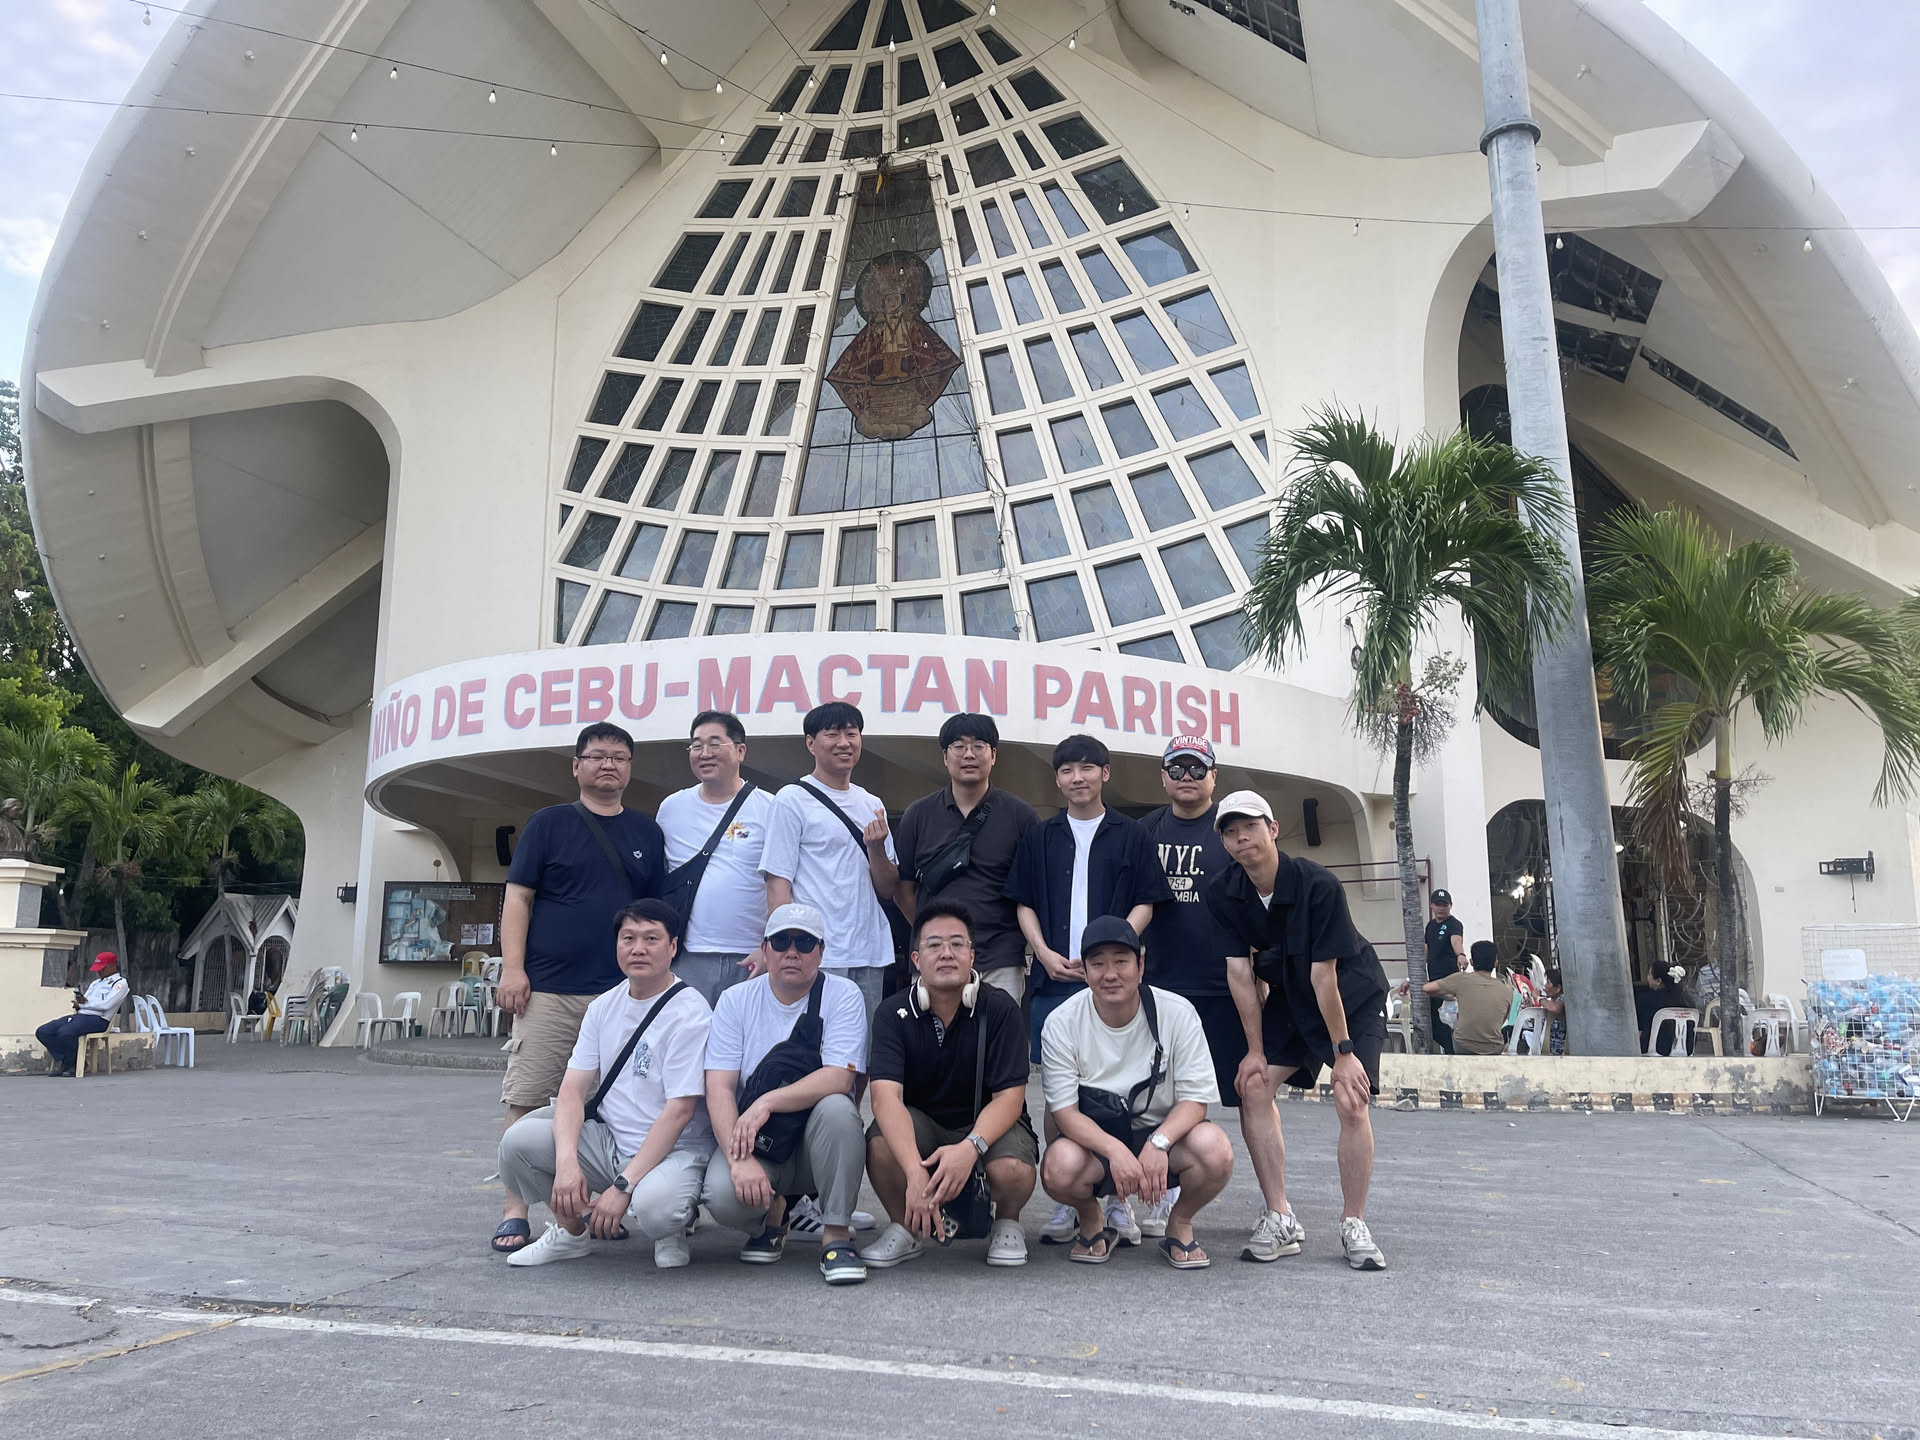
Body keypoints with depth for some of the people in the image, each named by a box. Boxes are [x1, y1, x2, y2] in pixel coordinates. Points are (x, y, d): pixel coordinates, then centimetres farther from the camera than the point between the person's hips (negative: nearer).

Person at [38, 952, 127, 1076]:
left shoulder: (120, 983, 2)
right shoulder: (95, 983, 30)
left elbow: (106, 1004, -12)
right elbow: (83, 1000, 22)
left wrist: (85, 1002, -3)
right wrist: (78, 1004, -2)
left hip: (98, 1019, -9)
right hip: (80, 1015, 9)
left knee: (65, 1032, -33)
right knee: (42, 1032, -9)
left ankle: (70, 1065, -11)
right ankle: (64, 1061, -7)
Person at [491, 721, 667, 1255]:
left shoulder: (648, 832, 13)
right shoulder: (549, 823, 5)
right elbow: (518, 896, 1)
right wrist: (512, 967, -9)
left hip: (623, 991, 3)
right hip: (548, 989, -2)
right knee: (526, 1100, -2)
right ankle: (515, 1212, 6)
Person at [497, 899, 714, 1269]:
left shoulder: (689, 1013, -14)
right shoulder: (604, 1006, 6)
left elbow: (679, 1111, -19)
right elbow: (573, 1089, -1)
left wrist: (622, 1186, -23)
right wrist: (566, 1162, -20)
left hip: (673, 1152, -6)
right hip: (608, 1141, 6)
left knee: (654, 1206, -37)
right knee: (518, 1139, -14)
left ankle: (672, 1228, 2)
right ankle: (573, 1230, 11)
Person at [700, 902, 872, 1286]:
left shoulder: (843, 995, -6)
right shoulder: (736, 1000, 0)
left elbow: (839, 1079, -19)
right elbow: (719, 1089, -9)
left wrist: (767, 1102, -30)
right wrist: (741, 1159, -24)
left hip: (816, 1142, -1)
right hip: (755, 1142, 1)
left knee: (836, 1108, -33)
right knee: (722, 1196, -28)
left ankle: (836, 1235, -16)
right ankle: (771, 1215, 10)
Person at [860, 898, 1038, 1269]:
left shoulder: (1000, 1008, -14)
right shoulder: (895, 1013, -13)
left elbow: (1009, 1096, -17)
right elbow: (886, 1095, -25)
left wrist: (970, 1148, -38)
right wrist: (915, 1172, -41)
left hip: (988, 1125, -1)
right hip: (919, 1123, 1)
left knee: (1013, 1170, -33)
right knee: (881, 1145, -31)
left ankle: (1006, 1223, 5)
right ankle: (905, 1228, 0)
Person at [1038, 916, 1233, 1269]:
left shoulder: (1178, 1013, -12)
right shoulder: (1062, 1023, -12)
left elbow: (1195, 1098, -11)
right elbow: (1064, 1110, -14)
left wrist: (1159, 1143, -30)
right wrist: (1114, 1150, -31)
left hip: (1164, 1134, 1)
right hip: (1094, 1138, 0)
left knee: (1214, 1149, -31)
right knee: (1059, 1167, -33)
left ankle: (1180, 1224, 3)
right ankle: (1091, 1222, 5)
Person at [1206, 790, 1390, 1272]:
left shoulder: (1317, 885, -29)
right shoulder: (1223, 895, -15)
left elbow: (1325, 974, -27)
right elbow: (1239, 971, -12)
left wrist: (1343, 1051, -21)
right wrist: (1256, 1050, -11)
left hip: (1352, 998, -4)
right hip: (1289, 998, 4)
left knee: (1352, 1102, -17)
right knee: (1252, 1087, -10)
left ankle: (1354, 1227, 0)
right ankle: (1280, 1221, -3)